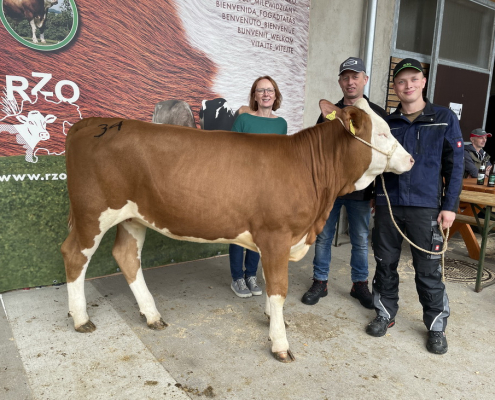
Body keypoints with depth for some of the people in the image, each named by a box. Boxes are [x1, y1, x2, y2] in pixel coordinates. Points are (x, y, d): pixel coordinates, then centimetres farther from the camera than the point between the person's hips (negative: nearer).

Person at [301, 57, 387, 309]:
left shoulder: (378, 115, 2)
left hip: (360, 190, -1)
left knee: (361, 240, 10)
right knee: (323, 236, 8)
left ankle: (360, 284, 27)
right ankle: (320, 283, 23)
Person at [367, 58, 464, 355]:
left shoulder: (445, 119, 3)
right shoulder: (387, 123, 9)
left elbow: (455, 164, 1)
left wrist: (450, 205, -5)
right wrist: (374, 197, 5)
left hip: (425, 208, -2)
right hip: (387, 206, 3)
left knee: (428, 270, 4)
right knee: (385, 264, 11)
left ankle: (437, 327, 22)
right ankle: (386, 314, 28)